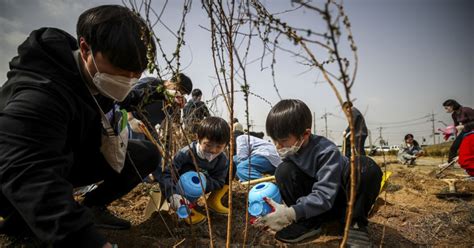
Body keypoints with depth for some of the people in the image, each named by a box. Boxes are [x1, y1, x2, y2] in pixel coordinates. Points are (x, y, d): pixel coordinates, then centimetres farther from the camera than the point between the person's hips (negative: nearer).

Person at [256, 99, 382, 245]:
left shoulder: (327, 151, -28)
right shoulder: (289, 151, -9)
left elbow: (324, 196, -35)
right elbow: (286, 182, -1)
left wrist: (290, 213, -47)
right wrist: (270, 201, -20)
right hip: (312, 201, 5)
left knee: (366, 166, -33)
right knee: (284, 170, -21)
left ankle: (356, 224, -17)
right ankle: (309, 223, -14)